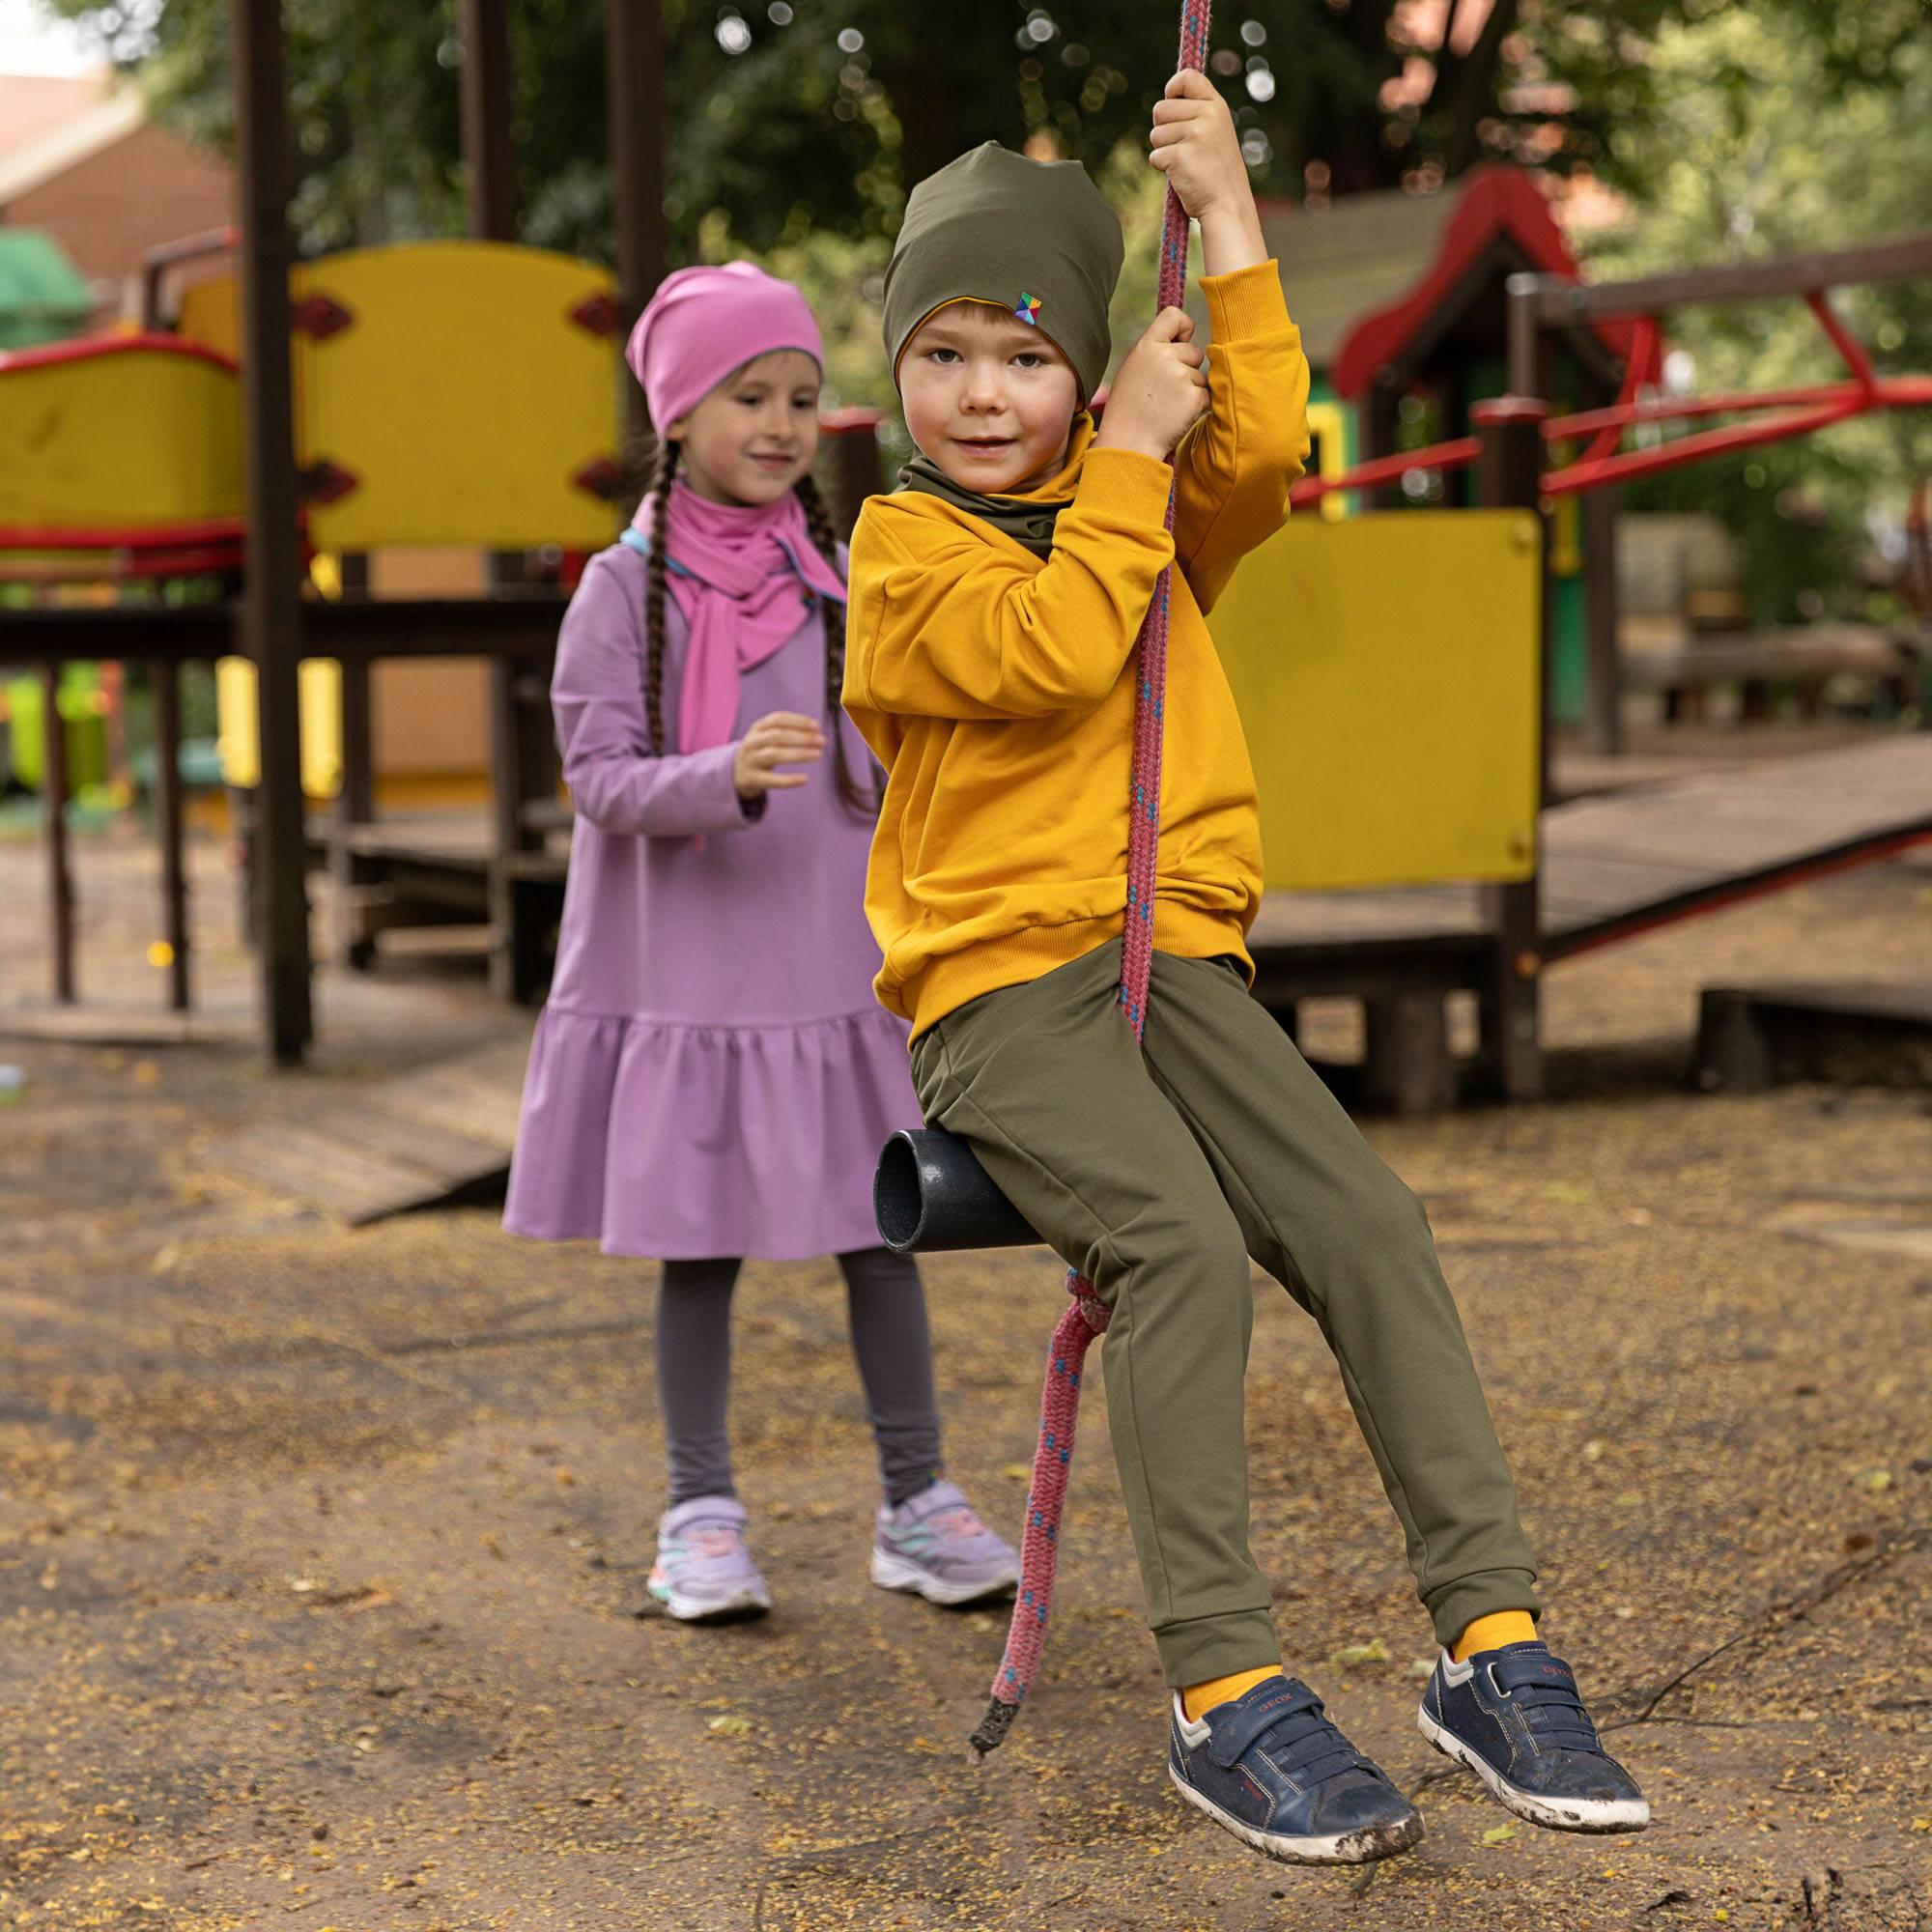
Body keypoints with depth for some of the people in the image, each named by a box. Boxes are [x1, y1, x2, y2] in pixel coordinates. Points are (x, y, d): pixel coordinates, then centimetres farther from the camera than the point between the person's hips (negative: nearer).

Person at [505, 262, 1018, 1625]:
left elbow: (891, 779, 11)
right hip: (679, 974, -2)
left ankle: (918, 1506, 17)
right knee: (699, 1248, 6)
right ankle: (702, 1517, 18)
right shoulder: (624, 591, -5)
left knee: (880, 1236, 6)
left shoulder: (842, 584, 4)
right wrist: (726, 778, -30)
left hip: (834, 976, 3)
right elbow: (598, 776, -12)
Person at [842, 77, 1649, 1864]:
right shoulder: (904, 547, 3)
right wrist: (1123, 459, -5)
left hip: (1174, 957, 5)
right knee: (1185, 1244, -28)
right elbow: (1056, 651, -14)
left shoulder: (1151, 508, 20)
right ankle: (1226, 1696, -25)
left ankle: (1493, 1644, -15)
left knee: (1366, 1221, -17)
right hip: (998, 982, -5)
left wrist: (1229, 222, 1)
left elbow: (1262, 451, 0)